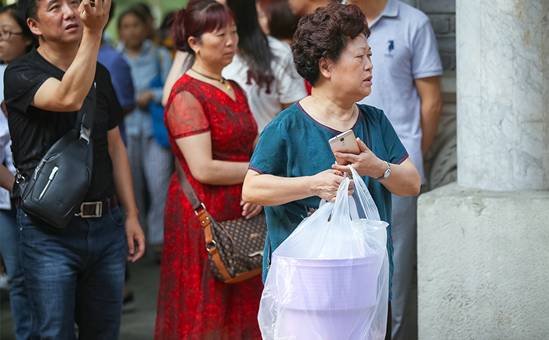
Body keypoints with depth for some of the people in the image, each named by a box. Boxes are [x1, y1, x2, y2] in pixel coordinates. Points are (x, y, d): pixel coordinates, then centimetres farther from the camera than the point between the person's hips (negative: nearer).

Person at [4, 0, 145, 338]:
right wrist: (94, 32, -36)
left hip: (106, 224, 6)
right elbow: (68, 97, -29)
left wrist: (131, 215, 13)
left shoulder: (100, 75, 12)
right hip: (50, 230, -6)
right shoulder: (22, 74, -8)